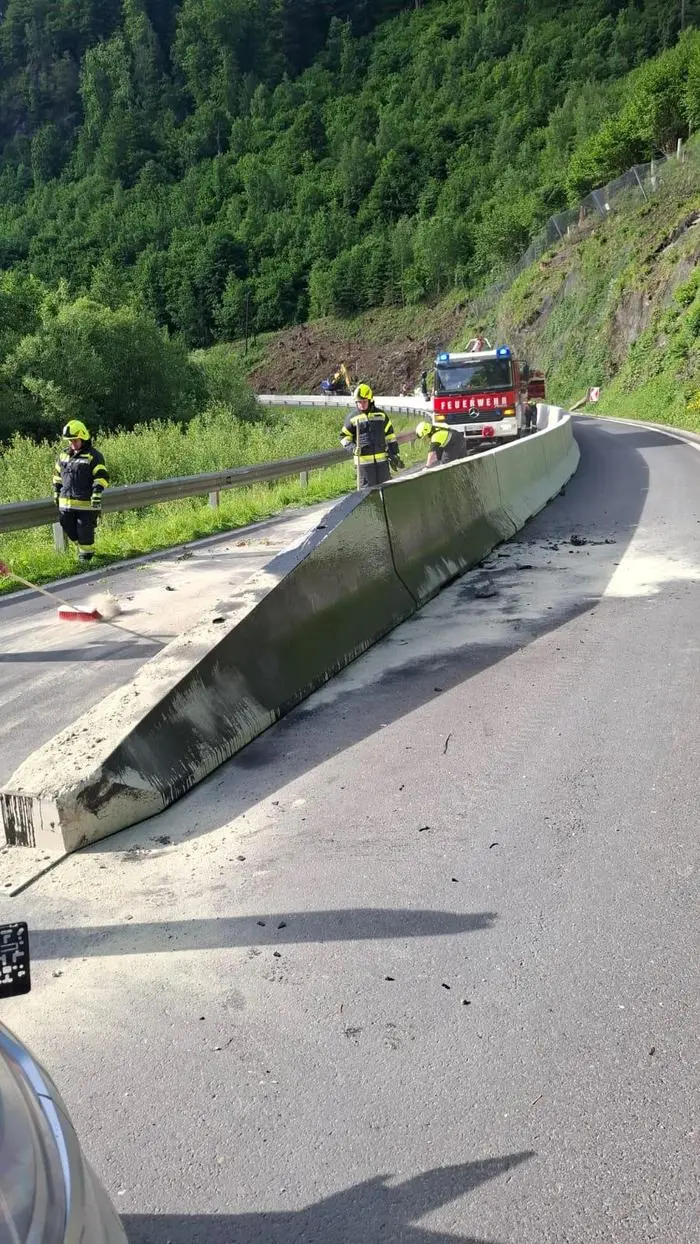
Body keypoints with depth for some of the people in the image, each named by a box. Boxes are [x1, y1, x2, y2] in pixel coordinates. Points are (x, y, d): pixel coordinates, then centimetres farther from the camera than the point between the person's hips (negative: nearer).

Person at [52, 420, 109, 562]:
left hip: (86, 503, -6)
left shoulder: (93, 456, -7)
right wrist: (57, 493, 21)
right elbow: (57, 474, 23)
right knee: (70, 529, 12)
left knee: (85, 531, 0)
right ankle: (81, 547, 34)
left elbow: (101, 476, -14)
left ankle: (86, 554, 18)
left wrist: (97, 493, -23)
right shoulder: (64, 455, 13)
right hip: (66, 502, 6)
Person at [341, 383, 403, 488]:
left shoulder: (381, 415, 7)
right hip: (364, 460, -2)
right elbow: (344, 437, 7)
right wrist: (352, 447, -13)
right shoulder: (352, 418, 2)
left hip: (382, 459, 2)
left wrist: (394, 454, 6)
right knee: (367, 488, 0)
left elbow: (390, 436, 10)